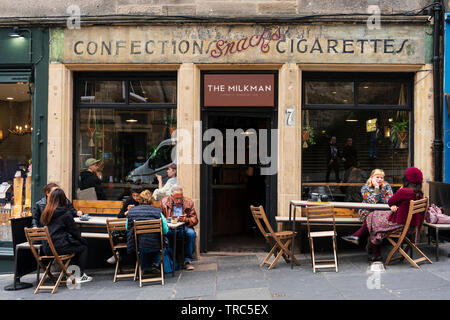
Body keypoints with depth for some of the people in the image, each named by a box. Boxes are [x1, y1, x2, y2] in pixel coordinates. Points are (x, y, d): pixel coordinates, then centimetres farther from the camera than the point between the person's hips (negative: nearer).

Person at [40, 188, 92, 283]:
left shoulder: (45, 213, 8)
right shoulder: (65, 213, -11)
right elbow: (74, 230, -5)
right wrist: (81, 239, 14)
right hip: (60, 247, -7)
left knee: (78, 244, 25)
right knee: (83, 247, 13)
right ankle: (80, 275, 12)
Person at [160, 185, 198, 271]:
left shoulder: (189, 202, 4)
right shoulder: (164, 202, 4)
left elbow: (195, 220, 2)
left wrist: (185, 219, -19)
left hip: (184, 228, 1)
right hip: (170, 228, 0)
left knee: (191, 233, -31)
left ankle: (187, 261, -20)